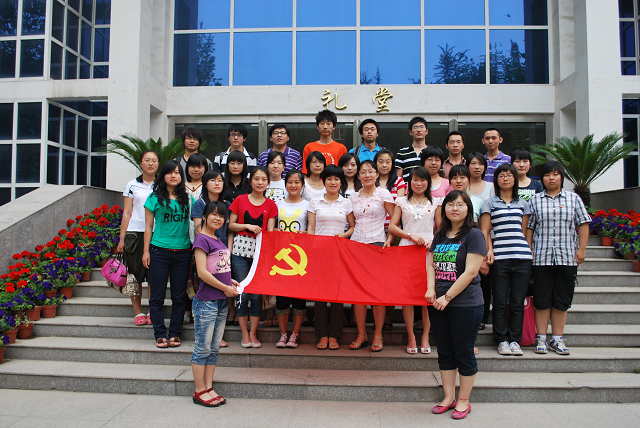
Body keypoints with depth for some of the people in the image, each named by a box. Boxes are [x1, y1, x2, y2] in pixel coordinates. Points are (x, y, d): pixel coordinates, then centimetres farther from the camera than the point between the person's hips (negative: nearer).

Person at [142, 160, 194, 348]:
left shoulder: (188, 199, 8)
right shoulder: (155, 198, 5)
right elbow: (148, 226, 6)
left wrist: (194, 251, 5)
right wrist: (146, 251, 0)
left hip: (182, 253, 1)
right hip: (159, 252, -1)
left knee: (179, 296, 6)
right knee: (157, 296, 2)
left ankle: (175, 333, 17)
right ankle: (160, 334, 13)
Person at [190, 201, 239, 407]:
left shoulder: (219, 241, 14)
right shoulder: (201, 239, -11)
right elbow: (202, 272, -18)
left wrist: (231, 281, 6)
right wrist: (225, 288, -11)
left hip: (222, 302, 8)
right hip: (206, 302, -8)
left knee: (214, 348, 13)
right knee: (202, 349, 2)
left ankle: (208, 388, 21)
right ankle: (200, 392, 12)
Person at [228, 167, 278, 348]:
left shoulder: (270, 205, 9)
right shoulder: (240, 200, 7)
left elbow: (270, 231, 5)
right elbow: (230, 225, 7)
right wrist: (247, 226, -8)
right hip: (241, 249, -1)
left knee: (257, 292, 0)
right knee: (243, 292, -1)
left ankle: (253, 333, 13)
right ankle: (244, 334, 11)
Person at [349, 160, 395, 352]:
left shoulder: (384, 194, 2)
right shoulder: (353, 197, 13)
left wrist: (389, 240, -10)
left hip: (377, 243, -3)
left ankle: (378, 335, 8)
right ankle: (361, 334, 12)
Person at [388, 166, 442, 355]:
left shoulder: (435, 202, 14)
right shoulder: (402, 201, 12)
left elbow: (441, 228, 13)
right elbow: (392, 226, 6)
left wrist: (435, 241, -6)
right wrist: (411, 235, -7)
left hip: (429, 249, 1)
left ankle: (425, 337, 9)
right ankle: (411, 337, 7)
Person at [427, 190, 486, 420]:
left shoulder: (473, 235, -8)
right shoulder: (440, 235, 11)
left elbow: (470, 272, -14)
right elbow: (432, 265, 14)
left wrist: (447, 297, -15)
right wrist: (431, 289, -3)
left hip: (465, 304, -6)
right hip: (438, 304, 6)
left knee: (464, 353, 5)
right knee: (445, 353, 13)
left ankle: (463, 401, 20)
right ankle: (448, 397, 26)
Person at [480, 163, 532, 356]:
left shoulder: (523, 204, 17)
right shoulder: (489, 203, 10)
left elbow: (524, 231, 17)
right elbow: (485, 231, 5)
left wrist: (529, 251, 6)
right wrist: (488, 251, -8)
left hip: (522, 257, 2)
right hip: (500, 257, -2)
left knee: (517, 302, 4)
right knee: (500, 302, 1)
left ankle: (515, 340, 14)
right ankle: (502, 340, 11)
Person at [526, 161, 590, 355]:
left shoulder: (573, 198, 9)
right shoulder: (535, 200, 7)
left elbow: (583, 224, 7)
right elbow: (529, 228, 5)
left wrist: (581, 248, 0)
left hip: (567, 257, 1)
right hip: (541, 257, -1)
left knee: (562, 299, 6)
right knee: (542, 299, 2)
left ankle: (557, 338, 16)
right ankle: (541, 338, 11)